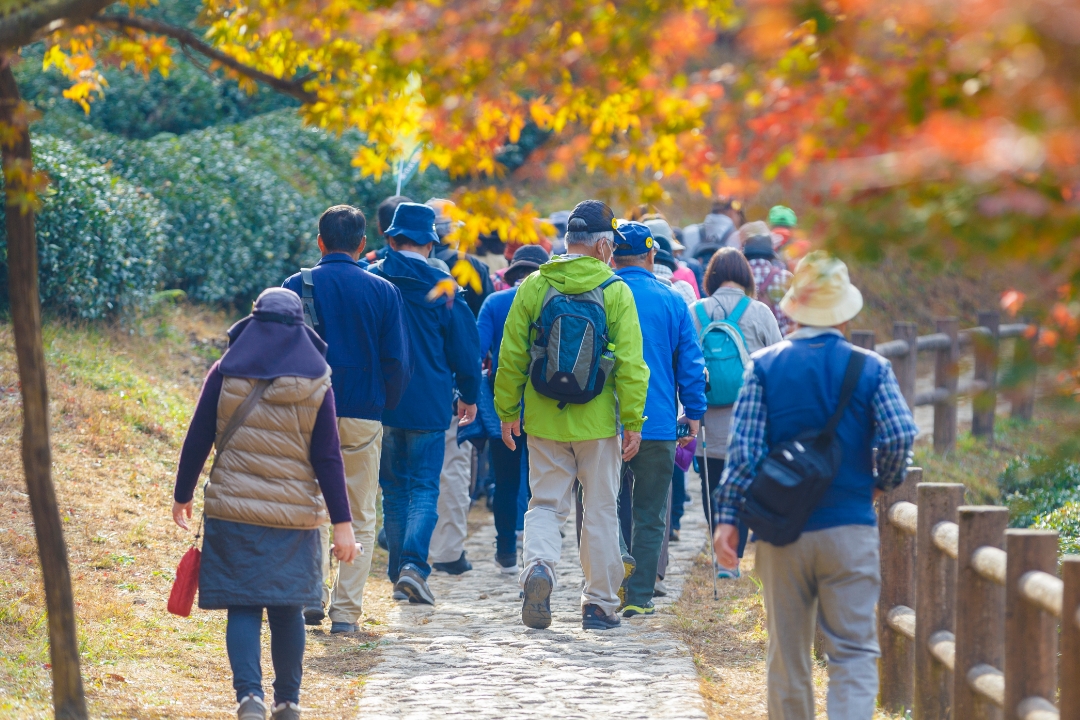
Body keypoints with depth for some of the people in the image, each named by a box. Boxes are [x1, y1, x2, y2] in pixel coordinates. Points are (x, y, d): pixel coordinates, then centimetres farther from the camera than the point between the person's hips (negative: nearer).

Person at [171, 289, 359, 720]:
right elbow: (327, 458, -3)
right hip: (295, 516, 1)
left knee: (243, 607, 1)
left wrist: (182, 495, 13)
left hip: (233, 509, -1)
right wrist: (342, 523, -1)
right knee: (287, 609, 12)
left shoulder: (226, 373, -1)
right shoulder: (315, 383, -1)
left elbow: (198, 439, 1)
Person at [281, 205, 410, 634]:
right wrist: (386, 407, 14)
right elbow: (397, 361, 0)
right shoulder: (383, 292, -1)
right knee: (359, 517, 7)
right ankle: (346, 611, 3)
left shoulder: (297, 287, -2)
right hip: (363, 414, 0)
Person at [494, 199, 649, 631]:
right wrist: (633, 421, -2)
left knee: (546, 503, 10)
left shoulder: (533, 286, -1)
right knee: (600, 511, 10)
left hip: (544, 419, 1)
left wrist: (507, 410, 12)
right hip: (598, 421, -1)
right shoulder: (615, 291, -7)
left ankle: (538, 564, -18)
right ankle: (599, 603, 15)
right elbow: (630, 363, -8)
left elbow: (512, 355, 3)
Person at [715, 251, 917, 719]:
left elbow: (744, 447, -6)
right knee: (854, 653, -2)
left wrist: (728, 517, -3)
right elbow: (900, 435, -10)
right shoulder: (871, 368, -2)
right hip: (850, 529, -1)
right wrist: (884, 482, 9)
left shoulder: (764, 366, 0)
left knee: (787, 653, 13)